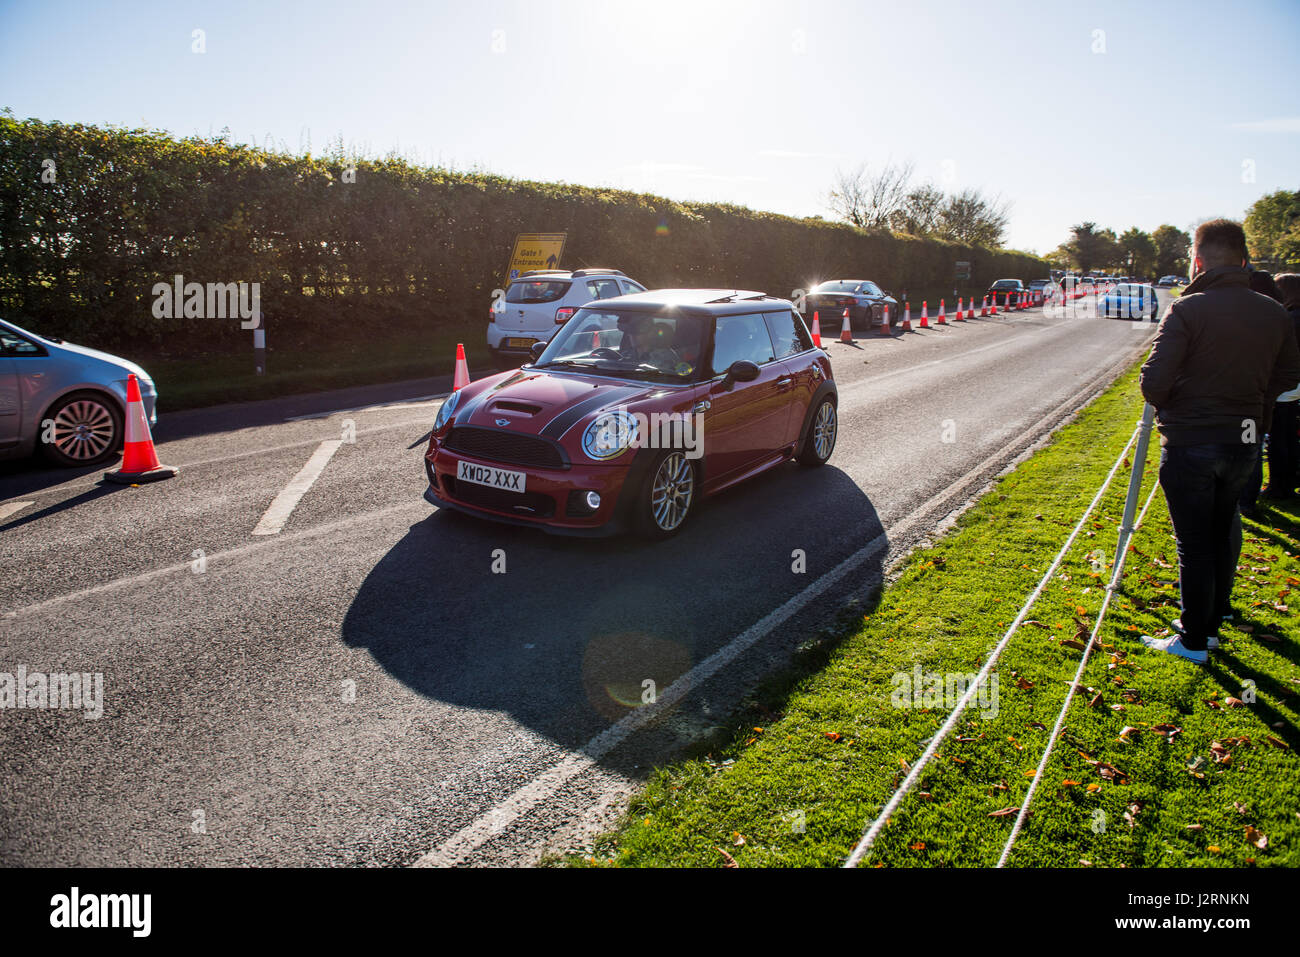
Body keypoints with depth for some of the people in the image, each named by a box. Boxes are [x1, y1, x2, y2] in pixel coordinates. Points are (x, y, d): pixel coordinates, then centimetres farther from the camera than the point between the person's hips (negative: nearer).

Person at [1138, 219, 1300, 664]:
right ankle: (1214, 619, 33)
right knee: (1221, 534, 20)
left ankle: (1193, 640, 13)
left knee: (1194, 544, 4)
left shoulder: (1187, 309, -17)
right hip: (1245, 441, 6)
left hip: (1190, 443, -5)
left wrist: (1168, 408, 0)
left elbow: (1154, 381, -21)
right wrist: (1249, 405, 16)